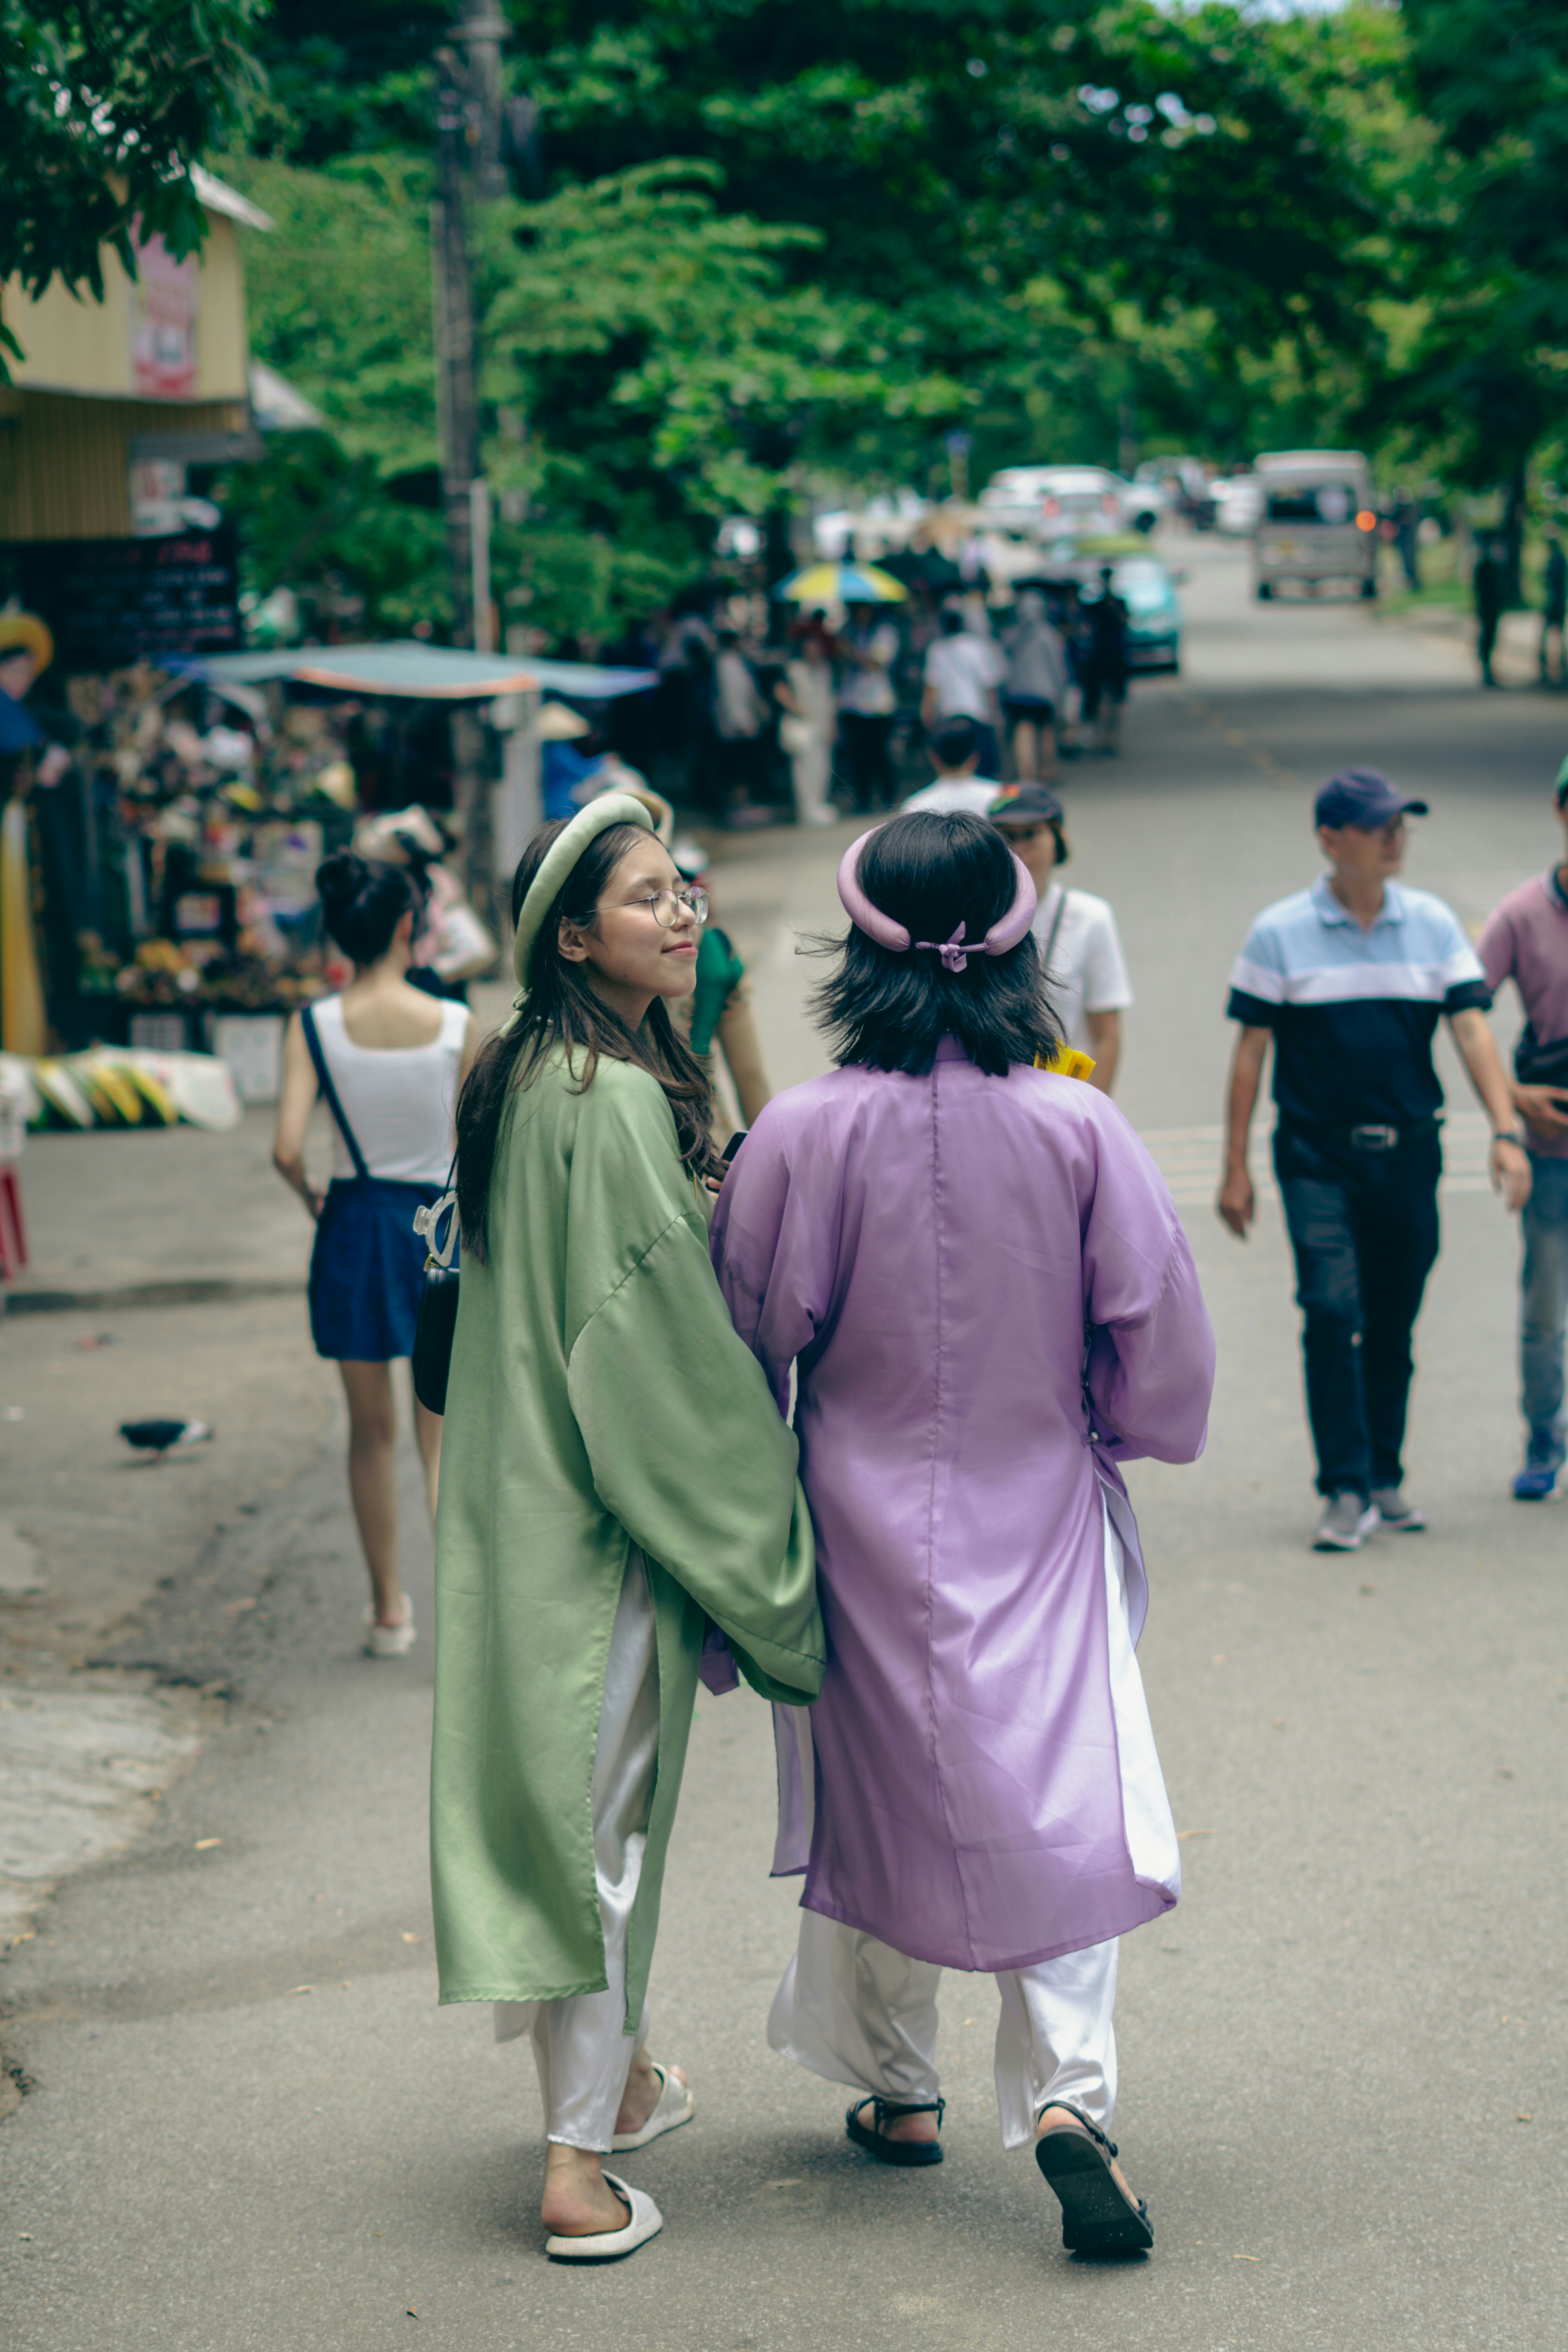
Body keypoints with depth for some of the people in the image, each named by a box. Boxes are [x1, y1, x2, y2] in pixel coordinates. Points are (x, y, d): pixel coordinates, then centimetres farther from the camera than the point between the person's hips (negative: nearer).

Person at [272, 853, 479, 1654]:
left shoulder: (314, 1027, -10)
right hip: (440, 1222, -1)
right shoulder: (457, 1026, -10)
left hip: (355, 1229, 1)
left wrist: (310, 1195, 4)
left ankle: (389, 1609, 26)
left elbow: (287, 1148, -17)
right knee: (443, 1432, 11)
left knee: (372, 1429, 16)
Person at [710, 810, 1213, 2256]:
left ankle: (897, 2088, 29)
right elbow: (1163, 1347, -5)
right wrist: (1102, 1430, 16)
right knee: (1059, 1790, 7)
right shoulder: (1080, 1130, -12)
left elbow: (753, 1344, -4)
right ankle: (1068, 2090, -8)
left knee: (880, 1794, 15)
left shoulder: (800, 1134, -13)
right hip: (1037, 1516, 0)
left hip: (869, 1523, 1)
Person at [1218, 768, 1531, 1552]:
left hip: (1409, 1155, 3)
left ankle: (1384, 1480, 23)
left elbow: (1471, 1028, 1)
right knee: (1333, 1310, -15)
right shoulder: (1280, 933, -2)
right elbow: (1251, 1049, 1)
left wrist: (1505, 1130, -11)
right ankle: (1345, 1490, -9)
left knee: (1393, 1327, 9)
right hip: (1318, 1156, -3)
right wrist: (1235, 1168, -1)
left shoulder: (1434, 924, 5)